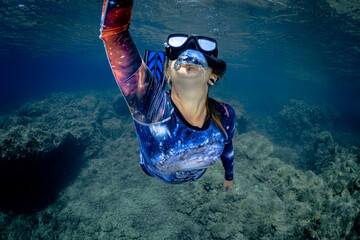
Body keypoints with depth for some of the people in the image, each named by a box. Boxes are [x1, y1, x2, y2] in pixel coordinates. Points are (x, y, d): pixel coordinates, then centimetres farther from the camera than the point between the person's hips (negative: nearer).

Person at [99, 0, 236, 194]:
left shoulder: (225, 116, -32)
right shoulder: (152, 107, -45)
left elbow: (227, 147, -7)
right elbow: (113, 32, -57)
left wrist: (229, 176, 10)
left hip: (196, 177, 3)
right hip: (154, 173, -2)